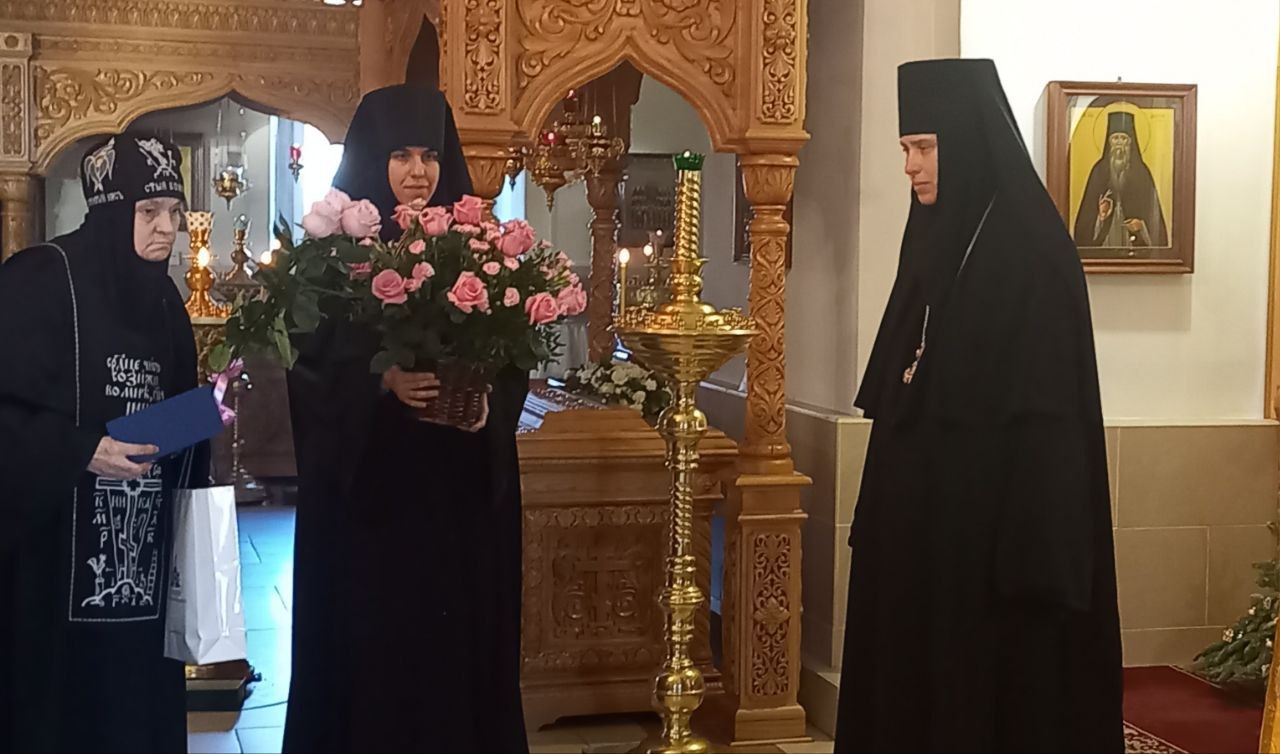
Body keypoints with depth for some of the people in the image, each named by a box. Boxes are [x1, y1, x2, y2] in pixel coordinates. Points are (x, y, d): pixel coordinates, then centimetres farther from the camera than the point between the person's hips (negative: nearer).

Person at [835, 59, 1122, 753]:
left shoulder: (1030, 249, -14)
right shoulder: (936, 241, 10)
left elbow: (1048, 418, -18)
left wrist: (1030, 556, -20)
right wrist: (879, 510, 13)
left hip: (991, 519, -8)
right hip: (917, 510, 8)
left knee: (988, 692, 3)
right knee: (908, 677, 13)